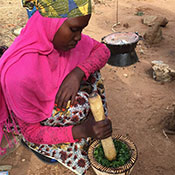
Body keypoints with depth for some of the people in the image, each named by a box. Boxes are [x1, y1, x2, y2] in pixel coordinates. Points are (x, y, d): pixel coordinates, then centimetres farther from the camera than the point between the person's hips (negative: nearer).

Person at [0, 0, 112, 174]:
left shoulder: (59, 36, -21)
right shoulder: (20, 74, -40)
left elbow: (102, 50, -9)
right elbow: (31, 132, -27)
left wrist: (77, 73, -29)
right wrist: (82, 131, -38)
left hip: (52, 98, 7)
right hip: (29, 120, -6)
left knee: (88, 67, -11)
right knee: (78, 105, -32)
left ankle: (98, 124, 2)